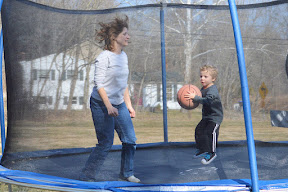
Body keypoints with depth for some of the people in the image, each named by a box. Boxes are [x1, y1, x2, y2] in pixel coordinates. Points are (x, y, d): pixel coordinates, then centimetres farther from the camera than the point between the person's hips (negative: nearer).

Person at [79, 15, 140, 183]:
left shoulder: (124, 56, 9)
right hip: (101, 105, -8)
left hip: (119, 104, 8)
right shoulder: (104, 57, -14)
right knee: (106, 144, -5)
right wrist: (109, 106, -24)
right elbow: (99, 84, -17)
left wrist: (129, 105, 16)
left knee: (130, 140, 7)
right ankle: (86, 177, 8)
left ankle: (126, 174, 24)